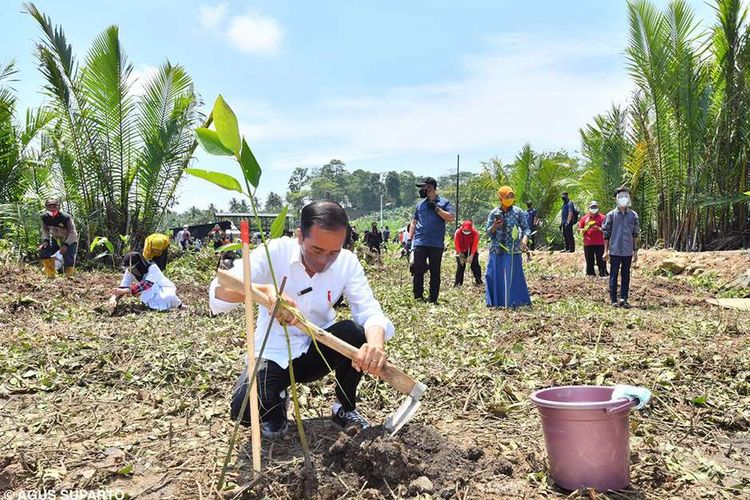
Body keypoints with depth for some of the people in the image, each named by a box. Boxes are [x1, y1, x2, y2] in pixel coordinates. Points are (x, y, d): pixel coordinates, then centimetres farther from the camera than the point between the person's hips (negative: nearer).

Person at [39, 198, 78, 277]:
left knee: (68, 261, -18)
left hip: (69, 241, -4)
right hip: (56, 239, 5)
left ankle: (69, 277, 10)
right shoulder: (45, 217, -13)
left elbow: (72, 233, -21)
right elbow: (45, 230, 2)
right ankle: (51, 275, -3)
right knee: (43, 251, -17)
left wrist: (66, 245, -32)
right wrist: (45, 240, -17)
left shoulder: (66, 217, -28)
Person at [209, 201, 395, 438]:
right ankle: (276, 402, 10)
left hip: (318, 349, 2)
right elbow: (219, 292, -30)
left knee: (354, 332, -29)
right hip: (274, 352, -2)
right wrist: (266, 290, -52)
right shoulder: (275, 252, -21)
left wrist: (376, 341, -47)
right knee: (245, 410, -29)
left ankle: (345, 407, -1)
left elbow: (369, 311, -22)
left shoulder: (348, 262, -13)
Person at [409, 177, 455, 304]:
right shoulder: (420, 204, 16)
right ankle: (418, 297, 6)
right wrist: (409, 238, 8)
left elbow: (451, 218, -9)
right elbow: (414, 222, 18)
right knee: (417, 271, -1)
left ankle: (433, 299, 10)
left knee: (435, 272, 4)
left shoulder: (444, 203, 5)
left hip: (437, 244, -3)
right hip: (419, 243, 3)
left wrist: (436, 208, -11)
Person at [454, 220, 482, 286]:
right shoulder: (458, 233, -22)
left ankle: (478, 281, 7)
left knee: (475, 265, -3)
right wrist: (460, 256, -23)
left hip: (472, 251, 0)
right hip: (461, 252, 0)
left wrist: (471, 256, -28)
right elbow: (457, 245, -19)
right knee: (460, 266, -3)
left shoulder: (475, 233, -22)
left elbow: (475, 245, -21)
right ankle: (458, 283, 1)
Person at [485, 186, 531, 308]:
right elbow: (488, 233, 4)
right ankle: (496, 301, 14)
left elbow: (525, 228, 3)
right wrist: (494, 226, -17)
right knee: (496, 276, 4)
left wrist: (524, 239, -16)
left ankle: (514, 301, 12)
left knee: (514, 276, 2)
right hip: (497, 250, 1)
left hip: (513, 250, -1)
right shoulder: (493, 213, 3)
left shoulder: (518, 212, 1)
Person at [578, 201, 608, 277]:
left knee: (601, 261, -3)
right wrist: (585, 229, -8)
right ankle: (590, 275, 12)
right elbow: (579, 230, 12)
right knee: (589, 262, 6)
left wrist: (598, 229, -15)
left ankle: (603, 274, -1)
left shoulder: (602, 217, 5)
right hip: (588, 244, 2)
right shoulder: (584, 218, 12)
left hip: (600, 243, -2)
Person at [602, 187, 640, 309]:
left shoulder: (633, 215, 6)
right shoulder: (611, 215, -1)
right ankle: (614, 300, 8)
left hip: (628, 251, 2)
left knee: (626, 276, 5)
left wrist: (635, 251, 7)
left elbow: (635, 235, 10)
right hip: (615, 250, -2)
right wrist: (606, 251, -2)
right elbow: (606, 234, 1)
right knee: (613, 275, 2)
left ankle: (624, 299, 11)